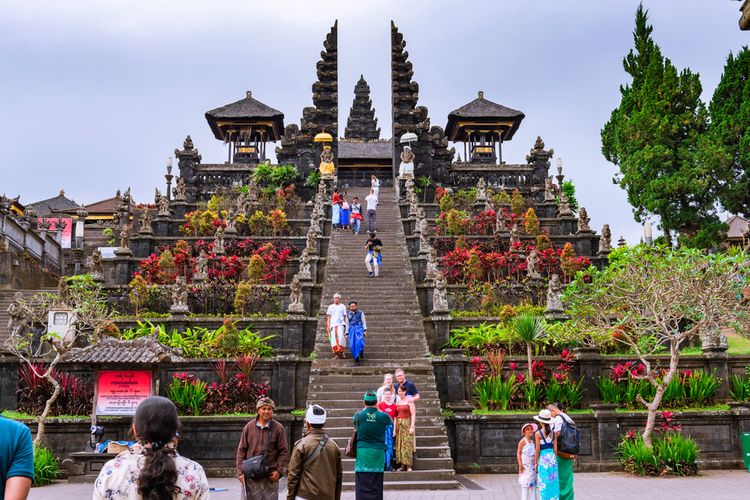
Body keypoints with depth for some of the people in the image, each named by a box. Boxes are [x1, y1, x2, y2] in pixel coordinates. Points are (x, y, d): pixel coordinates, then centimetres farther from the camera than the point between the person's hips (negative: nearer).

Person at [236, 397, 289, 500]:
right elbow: (241, 450, 7)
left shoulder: (278, 428, 2)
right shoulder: (249, 427, 5)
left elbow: (284, 452, 3)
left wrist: (279, 470, -6)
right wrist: (240, 472, 1)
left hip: (270, 476, -1)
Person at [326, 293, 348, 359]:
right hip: (333, 324, 1)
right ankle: (335, 353, -8)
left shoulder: (343, 306, 12)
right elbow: (328, 317, 12)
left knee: (340, 337, -19)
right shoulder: (330, 307, 14)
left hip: (341, 324, -1)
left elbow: (345, 317, 12)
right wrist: (328, 326, 2)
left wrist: (345, 326, 6)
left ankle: (341, 352, -15)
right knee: (333, 338, -9)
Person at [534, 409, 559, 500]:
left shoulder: (538, 434, -8)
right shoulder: (554, 433, 4)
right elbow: (555, 449, 5)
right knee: (553, 484, 9)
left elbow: (537, 451, -8)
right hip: (552, 459, 4)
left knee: (544, 485, 1)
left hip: (543, 460, -4)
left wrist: (535, 464, 0)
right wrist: (554, 459, 17)